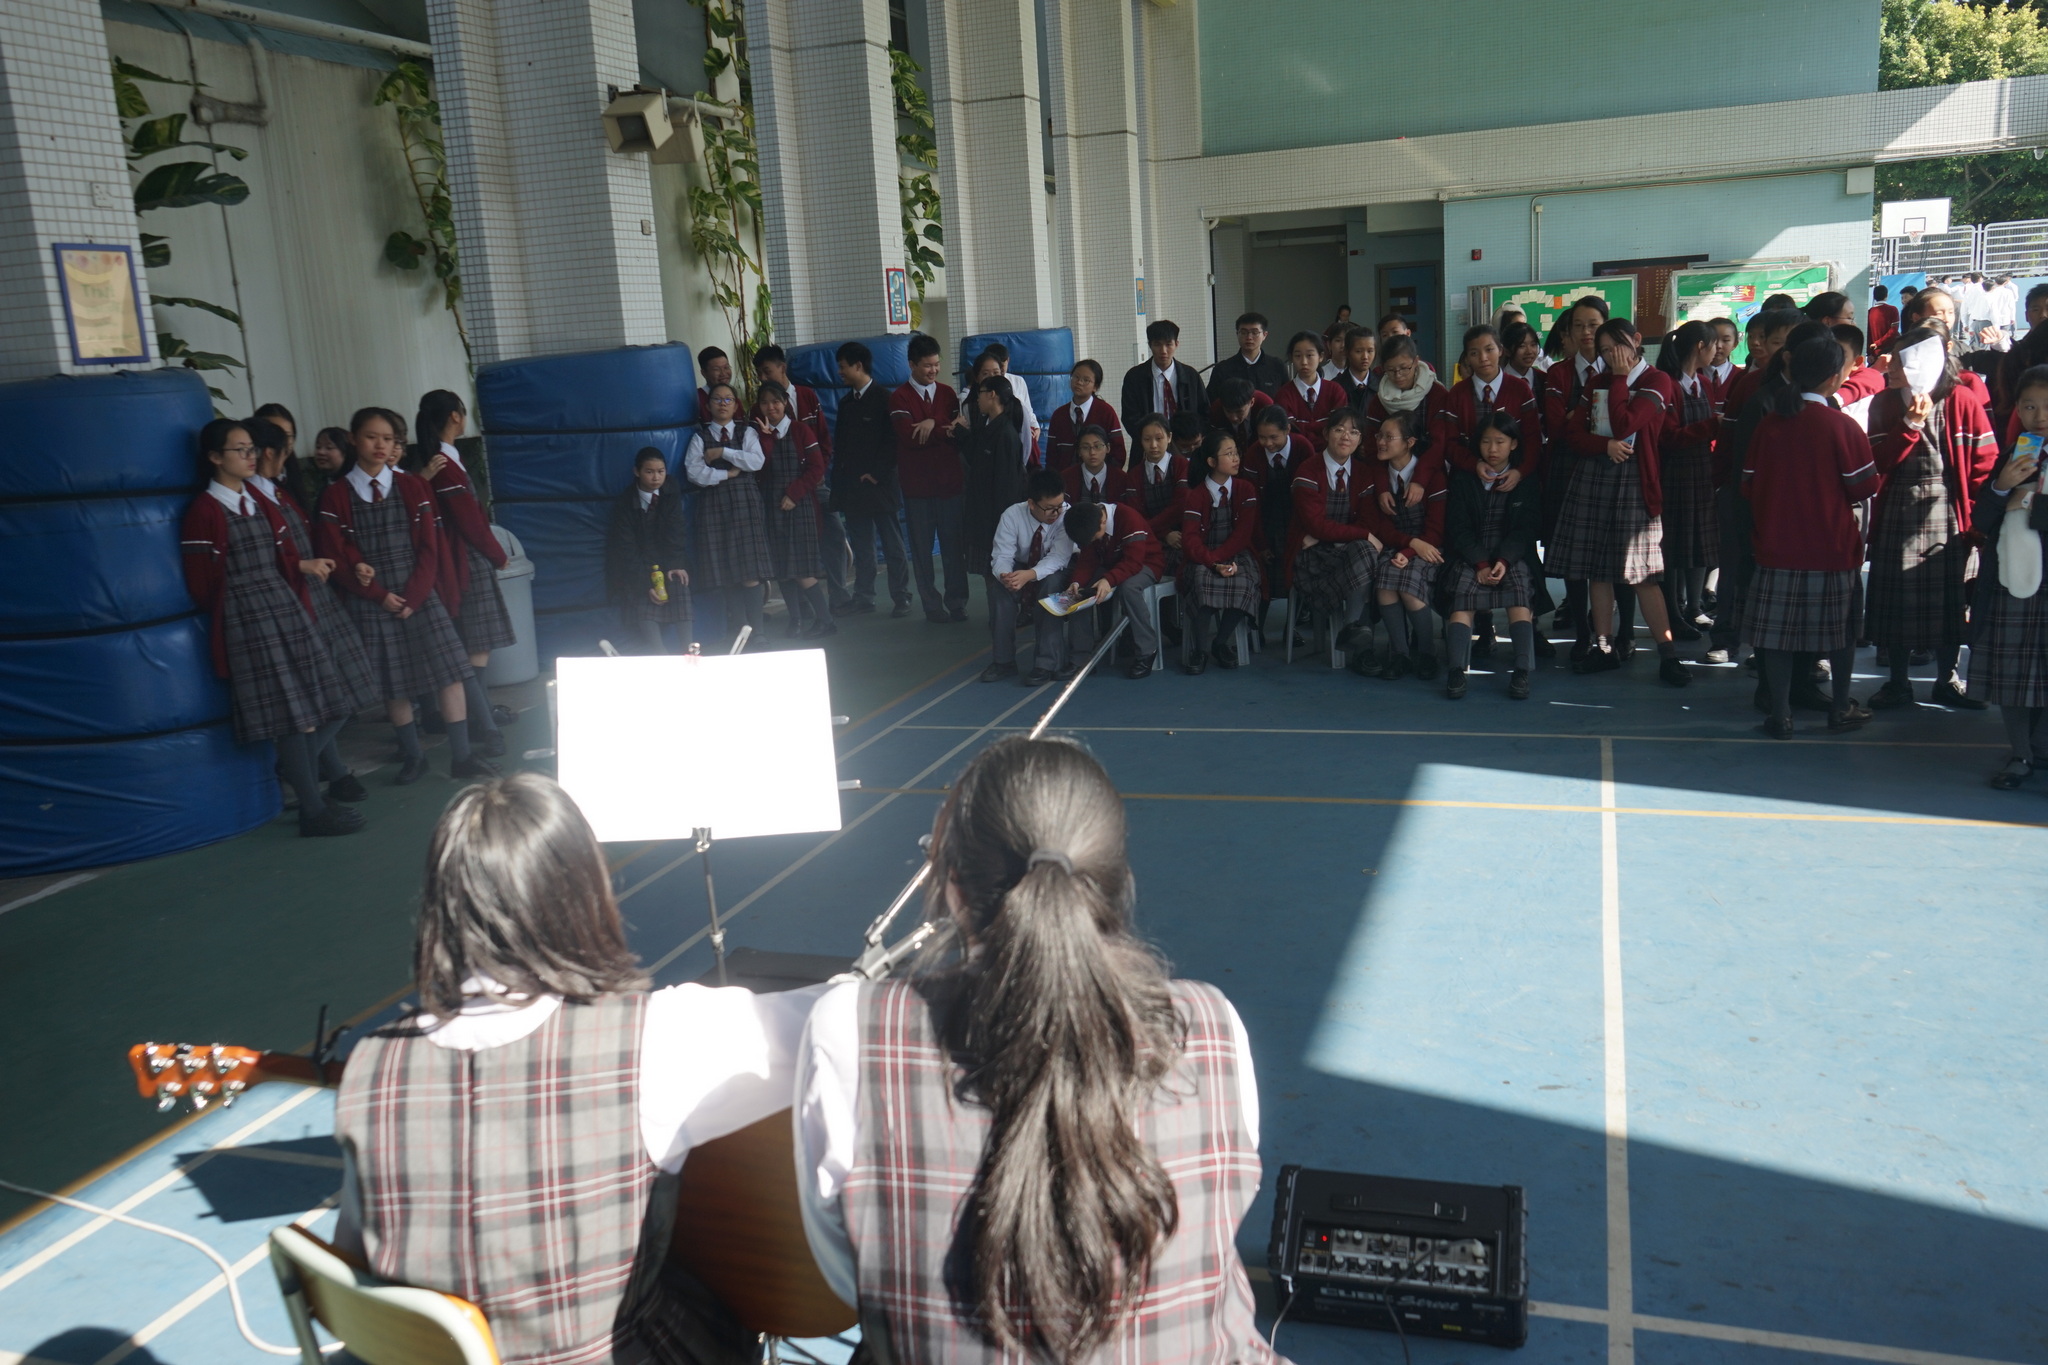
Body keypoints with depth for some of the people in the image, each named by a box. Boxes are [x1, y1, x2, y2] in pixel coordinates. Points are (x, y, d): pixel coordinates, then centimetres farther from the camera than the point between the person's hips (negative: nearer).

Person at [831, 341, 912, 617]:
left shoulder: (884, 399, -5)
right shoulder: (846, 402, 16)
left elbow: (892, 440, -9)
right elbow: (840, 444, 16)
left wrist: (876, 475, -12)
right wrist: (839, 480, 6)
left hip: (880, 485, -6)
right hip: (852, 486, 6)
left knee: (892, 544, -1)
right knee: (861, 546, 10)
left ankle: (901, 597, 4)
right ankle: (863, 597, 16)